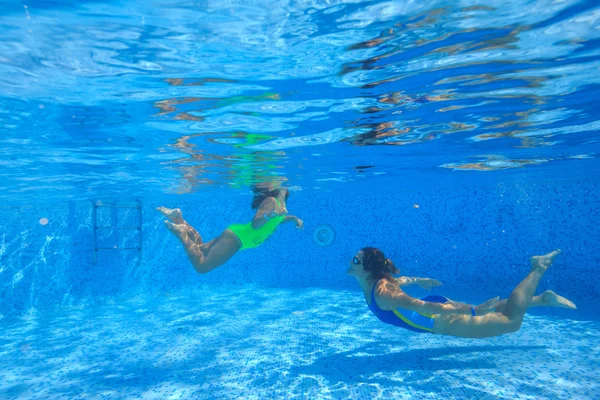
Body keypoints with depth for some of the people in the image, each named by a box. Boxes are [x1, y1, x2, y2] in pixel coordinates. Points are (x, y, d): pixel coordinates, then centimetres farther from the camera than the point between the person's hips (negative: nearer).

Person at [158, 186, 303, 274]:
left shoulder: (280, 203, 9)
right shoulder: (271, 201, -20)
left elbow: (277, 220, 30)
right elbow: (255, 224, -29)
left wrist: (293, 218, 17)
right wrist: (268, 215, -43)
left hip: (237, 236, 10)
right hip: (236, 238, -10)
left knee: (201, 248, 22)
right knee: (201, 266, -11)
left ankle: (177, 217, 23)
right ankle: (180, 232, -2)